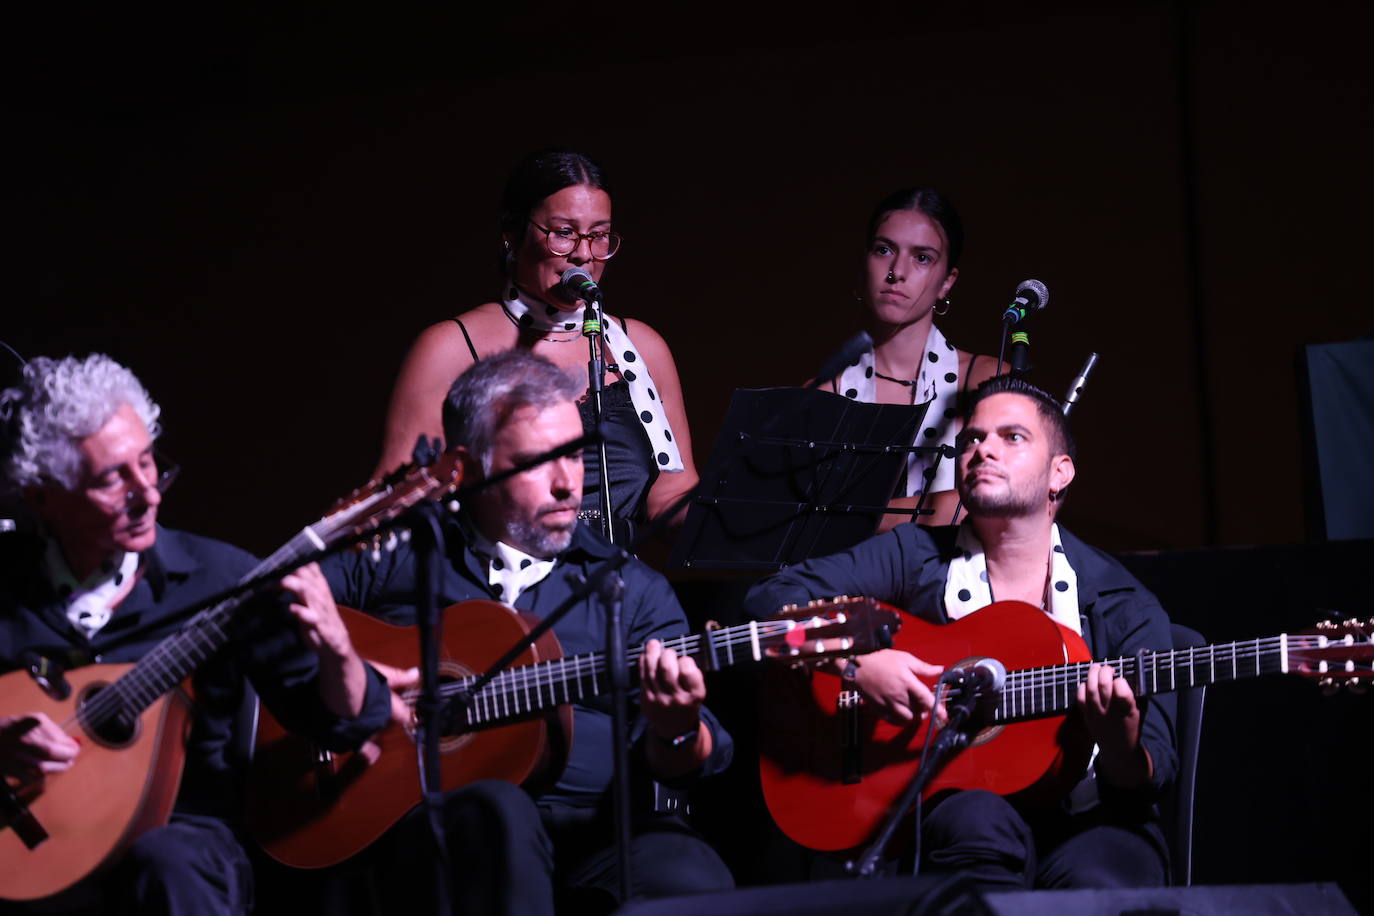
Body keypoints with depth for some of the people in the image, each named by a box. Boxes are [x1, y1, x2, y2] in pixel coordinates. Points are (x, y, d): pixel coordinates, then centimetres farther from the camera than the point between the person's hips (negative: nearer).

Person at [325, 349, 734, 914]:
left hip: (595, 825, 1)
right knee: (496, 811, -37)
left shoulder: (630, 587, 16)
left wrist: (677, 733, -16)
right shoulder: (394, 555, 13)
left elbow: (679, 768, 9)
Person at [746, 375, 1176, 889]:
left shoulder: (1124, 608, 5)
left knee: (1098, 880, -36)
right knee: (978, 819, -35)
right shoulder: (915, 558, 8)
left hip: (1080, 822, -1)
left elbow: (1151, 780, -2)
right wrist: (856, 664, -16)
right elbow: (772, 598, 1)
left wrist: (1119, 744, -26)